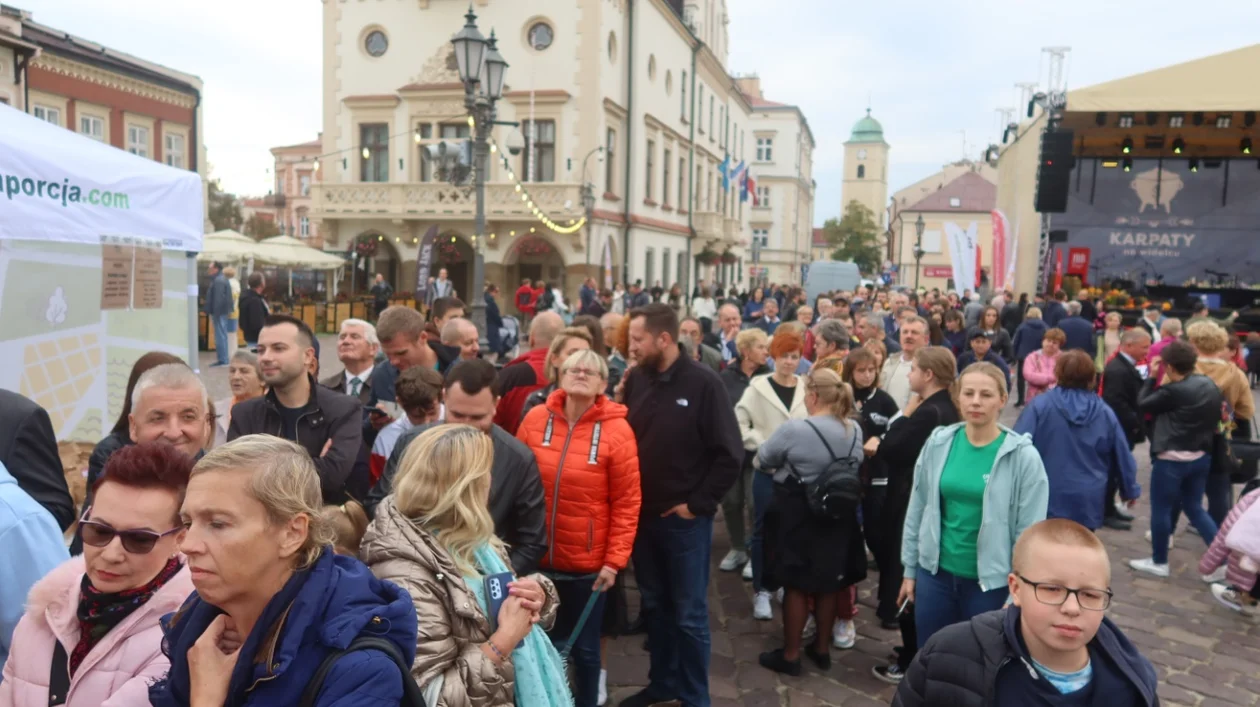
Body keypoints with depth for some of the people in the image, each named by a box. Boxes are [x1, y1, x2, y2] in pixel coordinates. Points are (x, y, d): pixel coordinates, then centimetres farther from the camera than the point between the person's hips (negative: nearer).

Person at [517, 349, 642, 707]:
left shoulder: (616, 430, -12)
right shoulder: (535, 419, -5)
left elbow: (627, 503, -9)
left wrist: (615, 560, -11)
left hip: (588, 564, -2)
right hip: (538, 559, 2)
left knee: (584, 646, 15)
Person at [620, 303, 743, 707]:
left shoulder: (703, 384, -14)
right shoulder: (635, 381, 0)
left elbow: (729, 454, -13)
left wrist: (698, 503, -13)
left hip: (684, 519, -5)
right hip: (642, 515, 5)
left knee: (689, 613, 8)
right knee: (654, 605, 19)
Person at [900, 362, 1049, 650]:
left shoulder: (1024, 456, -12)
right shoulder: (938, 443, -3)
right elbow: (917, 509, 5)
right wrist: (909, 569, 8)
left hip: (991, 582, -3)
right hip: (935, 574, 3)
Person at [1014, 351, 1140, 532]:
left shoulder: (1040, 405, -10)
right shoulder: (1104, 413, 1)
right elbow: (1122, 456, 10)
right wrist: (1130, 489, 25)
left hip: (1047, 500, -2)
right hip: (1087, 503, 3)